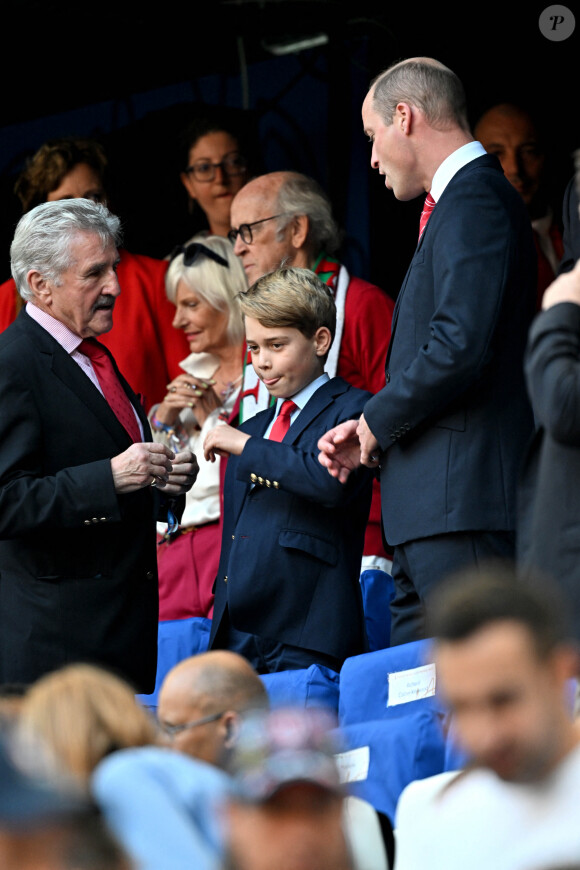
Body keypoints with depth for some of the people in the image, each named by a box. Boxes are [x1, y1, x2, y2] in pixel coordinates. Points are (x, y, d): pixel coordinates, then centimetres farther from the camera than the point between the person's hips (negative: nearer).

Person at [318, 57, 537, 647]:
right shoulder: (460, 201, 22)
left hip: (463, 506, -11)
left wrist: (379, 421, -8)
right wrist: (373, 433, 12)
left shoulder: (475, 200, -11)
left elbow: (460, 347, -21)